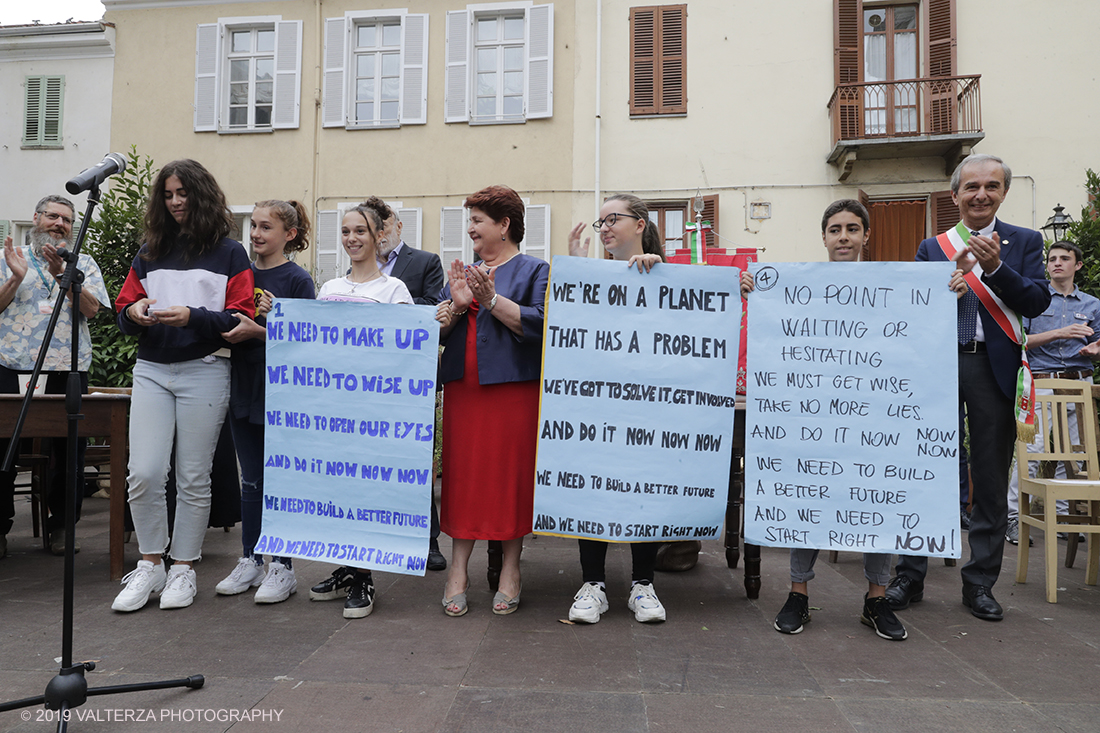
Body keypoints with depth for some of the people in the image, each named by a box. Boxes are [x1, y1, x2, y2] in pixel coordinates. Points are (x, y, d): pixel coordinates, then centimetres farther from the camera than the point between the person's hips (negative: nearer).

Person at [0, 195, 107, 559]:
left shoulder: (84, 264, 12)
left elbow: (91, 308, -4)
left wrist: (62, 271, -13)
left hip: (68, 366, 0)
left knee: (69, 446, 1)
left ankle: (61, 525, 13)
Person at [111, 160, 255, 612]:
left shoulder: (229, 253, 4)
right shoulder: (150, 252, 17)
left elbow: (240, 319, -3)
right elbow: (123, 309, 17)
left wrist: (192, 316, -18)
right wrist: (134, 312, -6)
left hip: (204, 371, -3)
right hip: (151, 370, 3)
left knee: (193, 478, 2)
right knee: (143, 473, -4)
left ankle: (183, 570, 15)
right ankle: (149, 566, 13)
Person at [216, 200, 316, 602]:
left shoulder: (298, 280, -6)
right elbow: (228, 326, 19)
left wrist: (258, 330, -22)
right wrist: (228, 331, -2)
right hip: (244, 388, 6)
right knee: (251, 479, 13)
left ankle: (282, 566, 12)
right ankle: (250, 560, 24)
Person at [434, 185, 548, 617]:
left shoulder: (534, 270, 2)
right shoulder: (462, 273, 19)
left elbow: (541, 323, -13)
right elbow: (435, 330, 12)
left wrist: (492, 300, -16)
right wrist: (457, 306, -6)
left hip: (514, 389, -5)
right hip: (463, 390, 5)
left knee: (511, 475, 0)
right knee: (462, 474, 4)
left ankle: (510, 569, 14)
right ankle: (458, 569, 12)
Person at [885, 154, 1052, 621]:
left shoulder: (1024, 242, 10)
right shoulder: (932, 247, 10)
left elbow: (1037, 303, -3)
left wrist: (994, 267, -15)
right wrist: (956, 269, -14)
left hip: (994, 368, 0)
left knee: (991, 482, 7)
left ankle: (980, 583, 20)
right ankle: (909, 576, 14)